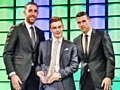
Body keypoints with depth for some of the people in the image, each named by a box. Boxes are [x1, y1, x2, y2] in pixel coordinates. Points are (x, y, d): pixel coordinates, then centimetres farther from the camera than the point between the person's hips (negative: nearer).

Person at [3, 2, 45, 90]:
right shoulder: (16, 29, 0)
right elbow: (7, 54, -5)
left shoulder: (40, 33, 15)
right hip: (19, 75, -4)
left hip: (34, 76, 5)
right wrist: (12, 74, -14)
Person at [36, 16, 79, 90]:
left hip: (64, 84, -1)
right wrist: (38, 71, -7)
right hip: (47, 82, 1)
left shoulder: (71, 46, 7)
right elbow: (38, 63, 15)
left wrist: (60, 74, -12)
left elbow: (74, 65, 0)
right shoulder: (43, 45, 13)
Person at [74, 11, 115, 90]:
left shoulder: (102, 35, -1)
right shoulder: (77, 40, 12)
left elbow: (110, 57, -5)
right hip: (85, 82, 4)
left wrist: (109, 77, -14)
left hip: (101, 80, -4)